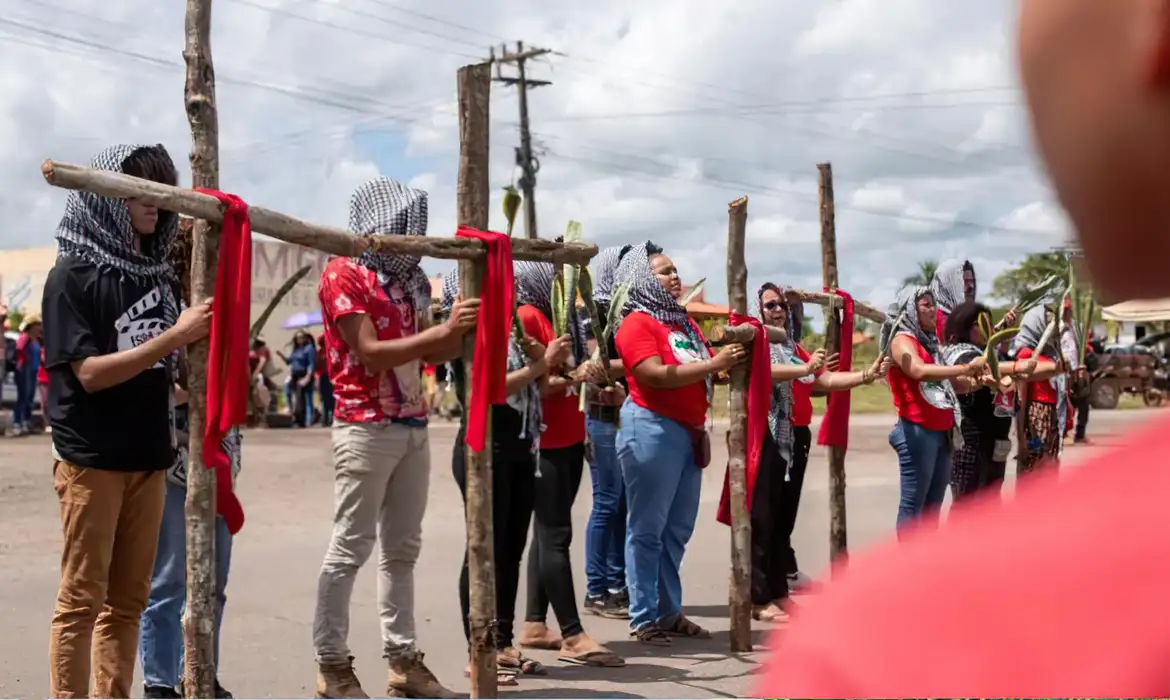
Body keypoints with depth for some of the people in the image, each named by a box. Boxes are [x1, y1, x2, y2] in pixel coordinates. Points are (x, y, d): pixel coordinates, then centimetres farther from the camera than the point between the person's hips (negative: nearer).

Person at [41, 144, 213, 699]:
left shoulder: (159, 271, 10)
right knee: (82, 600, -1)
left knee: (128, 600, 10)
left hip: (148, 457, 6)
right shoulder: (73, 275, -8)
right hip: (91, 459, -6)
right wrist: (174, 337, -20)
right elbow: (89, 373, -16)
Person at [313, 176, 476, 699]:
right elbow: (371, 354, -17)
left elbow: (432, 354, 16)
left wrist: (466, 328, -3)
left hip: (413, 427, 8)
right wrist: (444, 329, -21)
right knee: (350, 548, -4)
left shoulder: (411, 277, 15)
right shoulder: (343, 275, -8)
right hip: (367, 428, -8)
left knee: (402, 548, 10)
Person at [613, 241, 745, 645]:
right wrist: (712, 364, -19)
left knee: (677, 529, 12)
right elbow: (654, 374, -21)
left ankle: (670, 612, 20)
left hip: (688, 431, 8)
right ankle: (643, 619, 1)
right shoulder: (637, 323, -8)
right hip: (652, 429, -8)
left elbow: (699, 374, 25)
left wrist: (729, 363, 7)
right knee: (647, 529, -3)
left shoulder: (684, 321, 19)